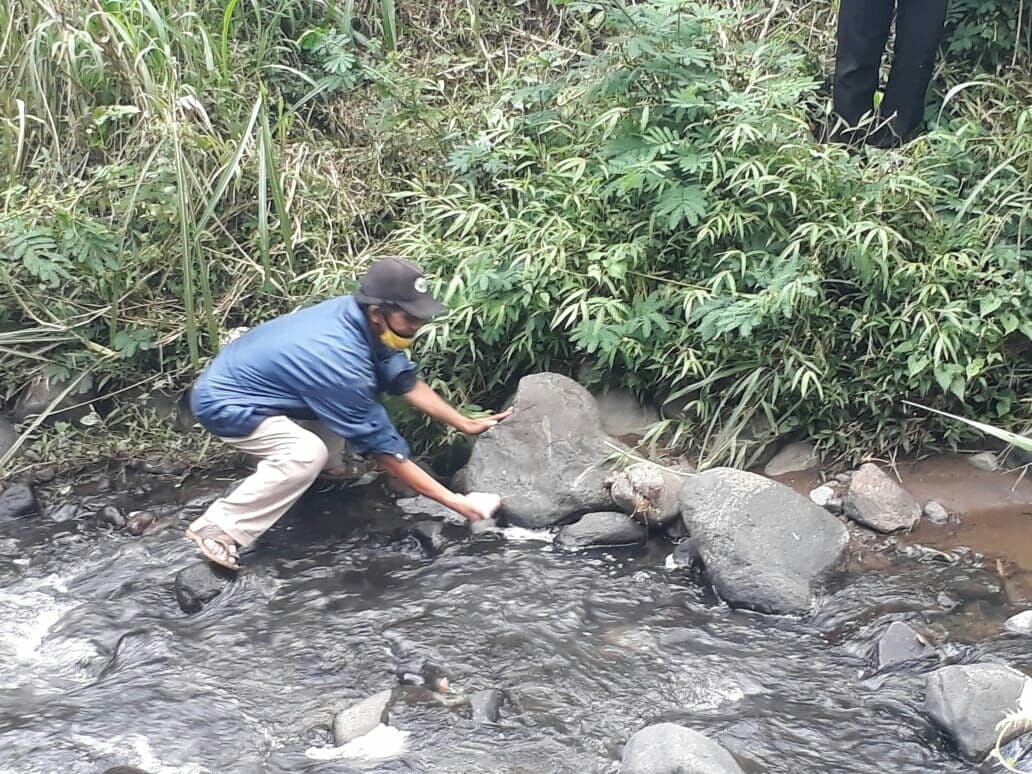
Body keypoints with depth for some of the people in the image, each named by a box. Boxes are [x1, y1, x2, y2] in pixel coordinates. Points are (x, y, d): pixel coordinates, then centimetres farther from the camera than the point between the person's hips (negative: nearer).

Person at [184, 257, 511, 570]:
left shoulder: (353, 313, -11)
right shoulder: (341, 362, -33)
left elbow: (406, 382, 3)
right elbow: (382, 448, -26)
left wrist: (467, 424, 1)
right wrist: (455, 502, -23)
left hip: (245, 378, 9)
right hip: (223, 401, -9)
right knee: (307, 454, -28)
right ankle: (217, 527, -17)